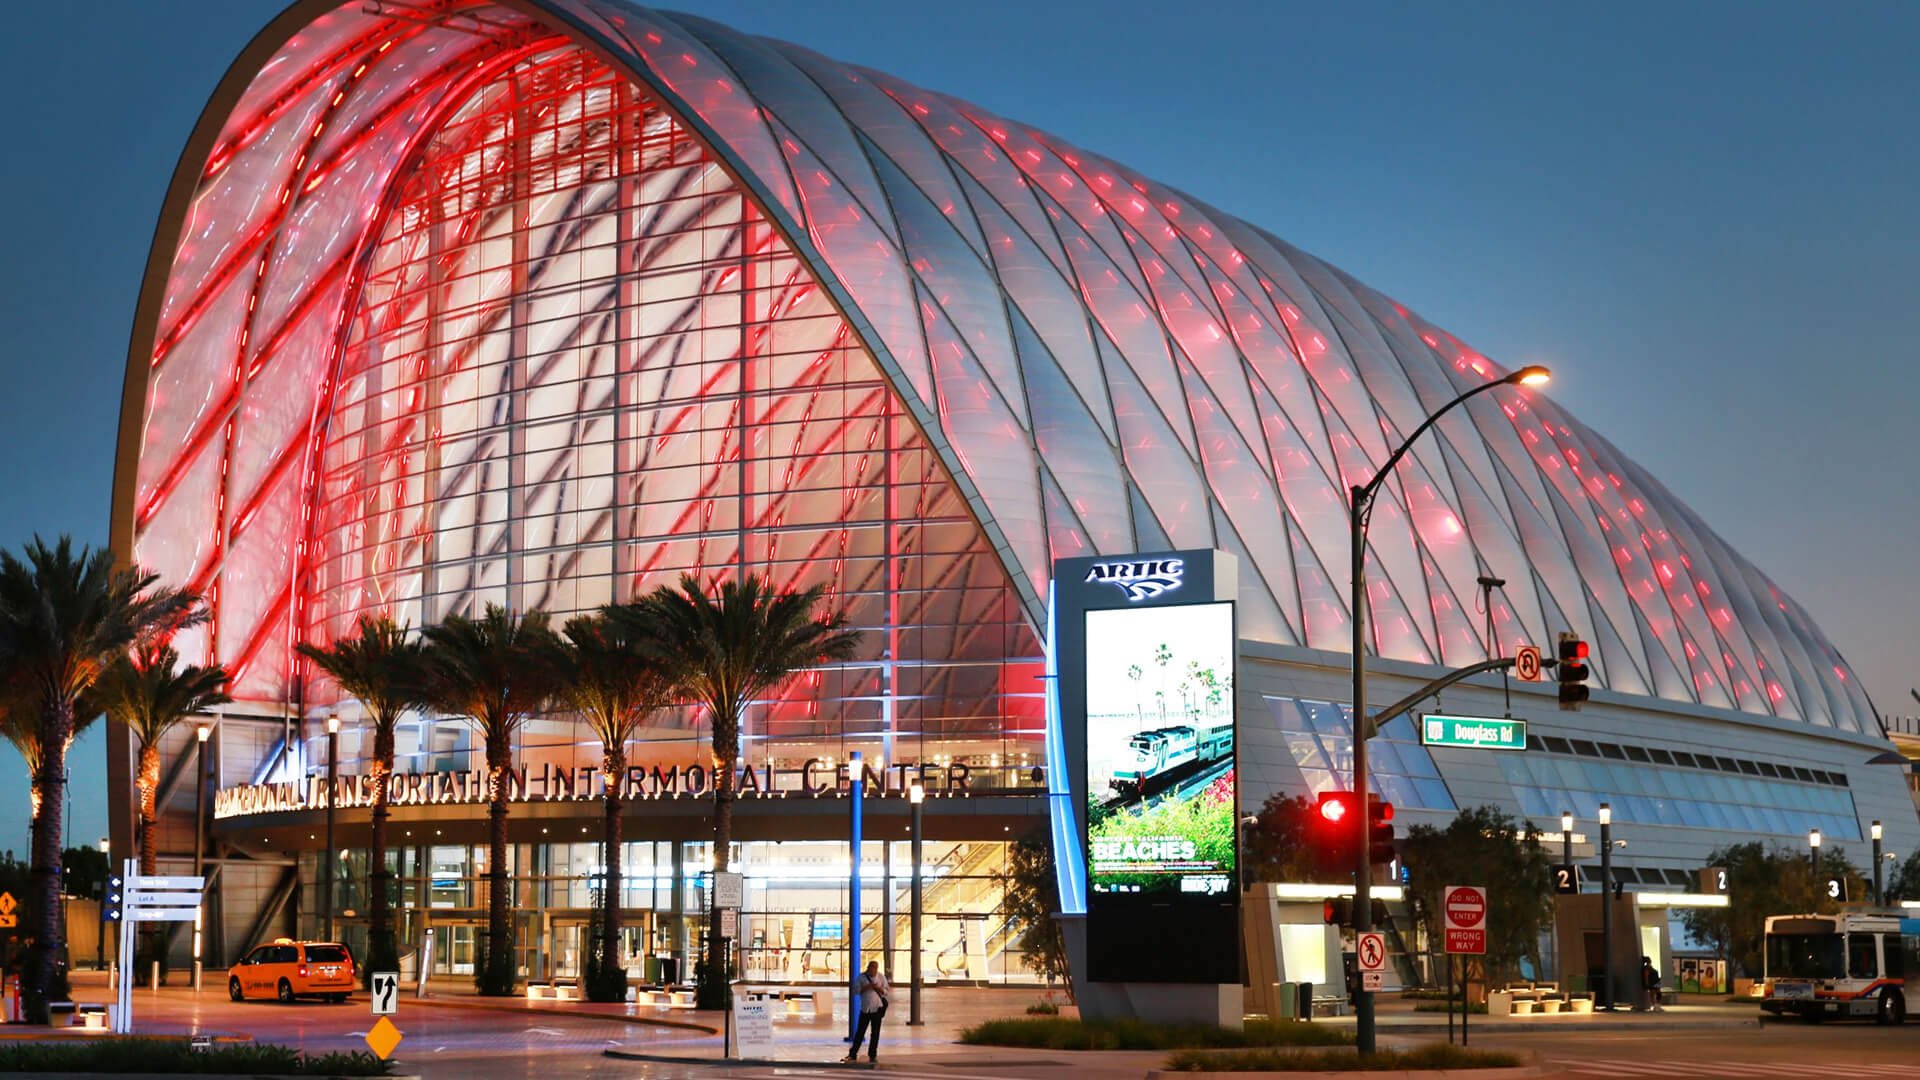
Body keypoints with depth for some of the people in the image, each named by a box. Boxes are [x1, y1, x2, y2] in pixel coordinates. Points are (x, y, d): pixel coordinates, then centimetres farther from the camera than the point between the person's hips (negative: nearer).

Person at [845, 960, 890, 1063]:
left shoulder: (881, 977, 3)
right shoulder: (861, 977, 0)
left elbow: (886, 991, 2)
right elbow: (855, 990, -3)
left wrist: (877, 987, -17)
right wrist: (867, 987, -16)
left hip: (877, 1008, 1)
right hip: (865, 1009, -1)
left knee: (875, 1033, 3)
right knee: (860, 1032, 0)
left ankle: (872, 1055, 12)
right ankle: (853, 1054, 7)